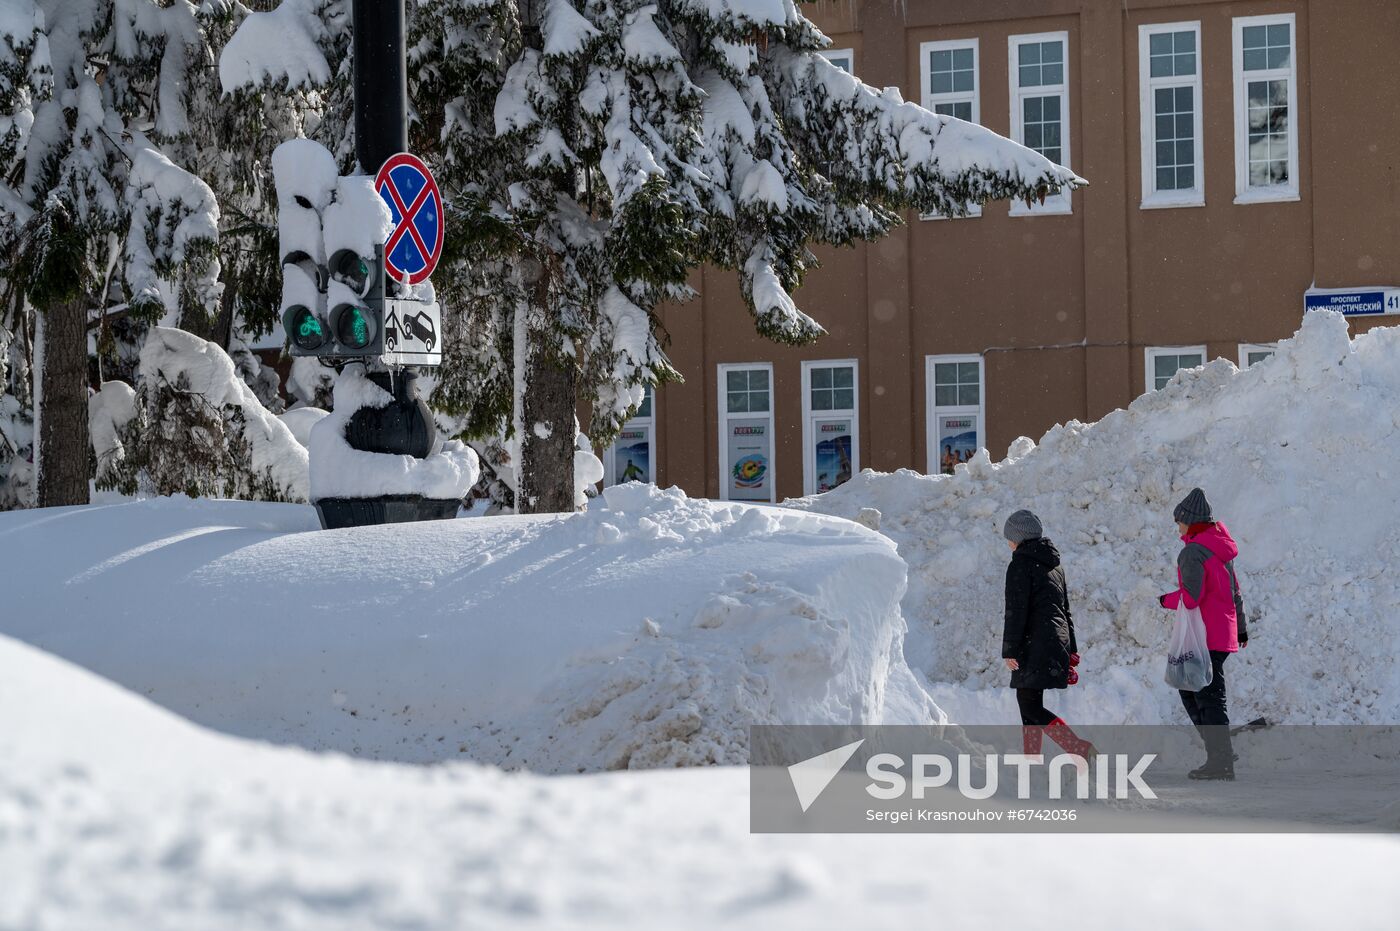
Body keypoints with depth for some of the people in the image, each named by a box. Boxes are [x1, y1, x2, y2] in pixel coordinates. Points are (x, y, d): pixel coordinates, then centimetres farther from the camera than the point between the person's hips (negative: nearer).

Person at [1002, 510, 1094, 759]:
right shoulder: (1053, 565, 17)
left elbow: (1016, 610, -15)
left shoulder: (1021, 564, -9)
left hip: (1035, 643, -9)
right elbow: (1065, 609, 21)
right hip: (1058, 643, 9)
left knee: (1030, 706, -10)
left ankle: (1081, 749, -23)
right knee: (1028, 702, 15)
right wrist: (1071, 650, 24)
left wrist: (1010, 651, -13)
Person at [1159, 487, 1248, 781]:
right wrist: (1241, 627, 29)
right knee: (1189, 691, 17)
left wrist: (1168, 600, -3)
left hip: (1203, 636, -9)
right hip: (1224, 633, 9)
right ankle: (1221, 752, 16)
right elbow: (1234, 590, 22)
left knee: (1209, 698, -4)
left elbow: (1191, 596, -22)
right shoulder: (1222, 549, 14)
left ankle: (1221, 762, -3)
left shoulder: (1193, 552, -15)